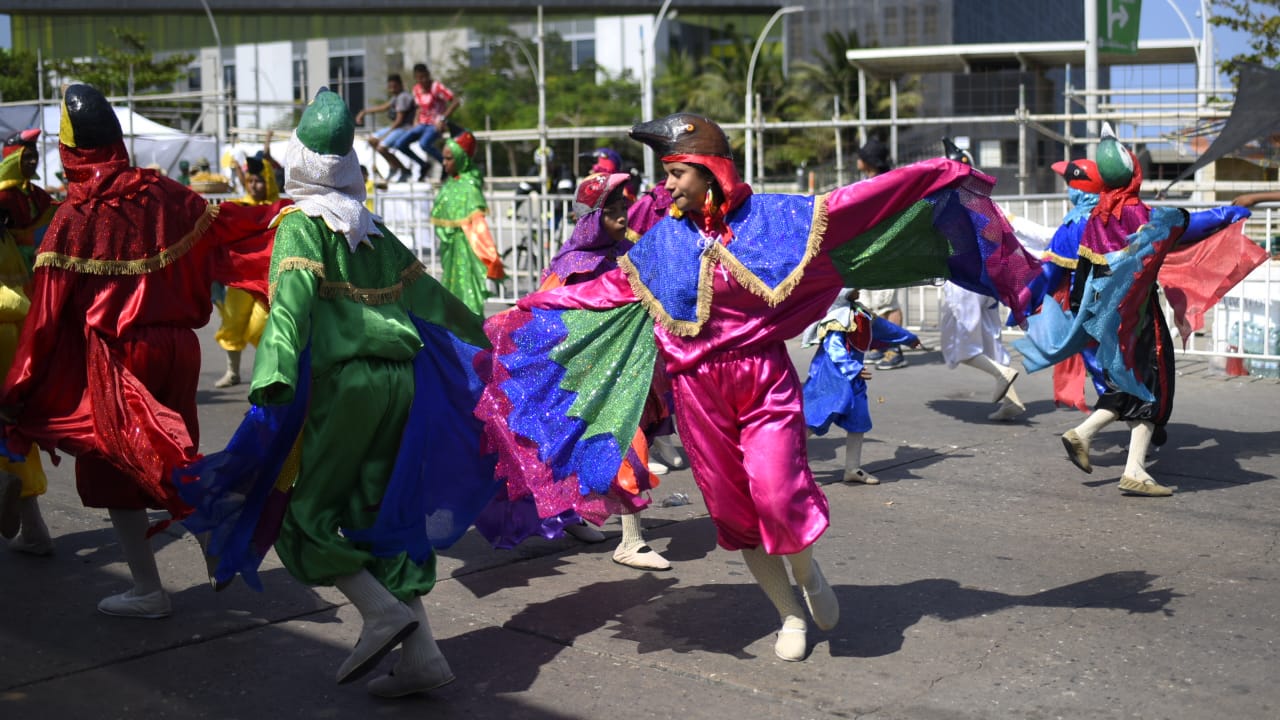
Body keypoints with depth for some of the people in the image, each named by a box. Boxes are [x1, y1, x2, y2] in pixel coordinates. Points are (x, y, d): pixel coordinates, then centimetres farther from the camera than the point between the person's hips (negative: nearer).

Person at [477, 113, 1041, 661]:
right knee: (732, 510, 6)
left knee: (776, 491, -18)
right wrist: (528, 314, 12)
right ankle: (791, 616, 26)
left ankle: (807, 571, 17)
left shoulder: (768, 215, -2)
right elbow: (606, 288, 13)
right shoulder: (661, 241, 5)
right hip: (699, 389, 3)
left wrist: (931, 177, -9)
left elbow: (851, 205, -4)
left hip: (764, 378, -3)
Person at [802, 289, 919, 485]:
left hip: (852, 380, 9)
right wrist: (855, 369, -36)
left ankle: (853, 469, 16)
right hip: (831, 376, -9)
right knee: (813, 420, -9)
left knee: (858, 421, 8)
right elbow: (835, 350, -26)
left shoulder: (859, 313, 11)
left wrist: (909, 337, 36)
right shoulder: (837, 319, -18)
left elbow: (881, 325, 25)